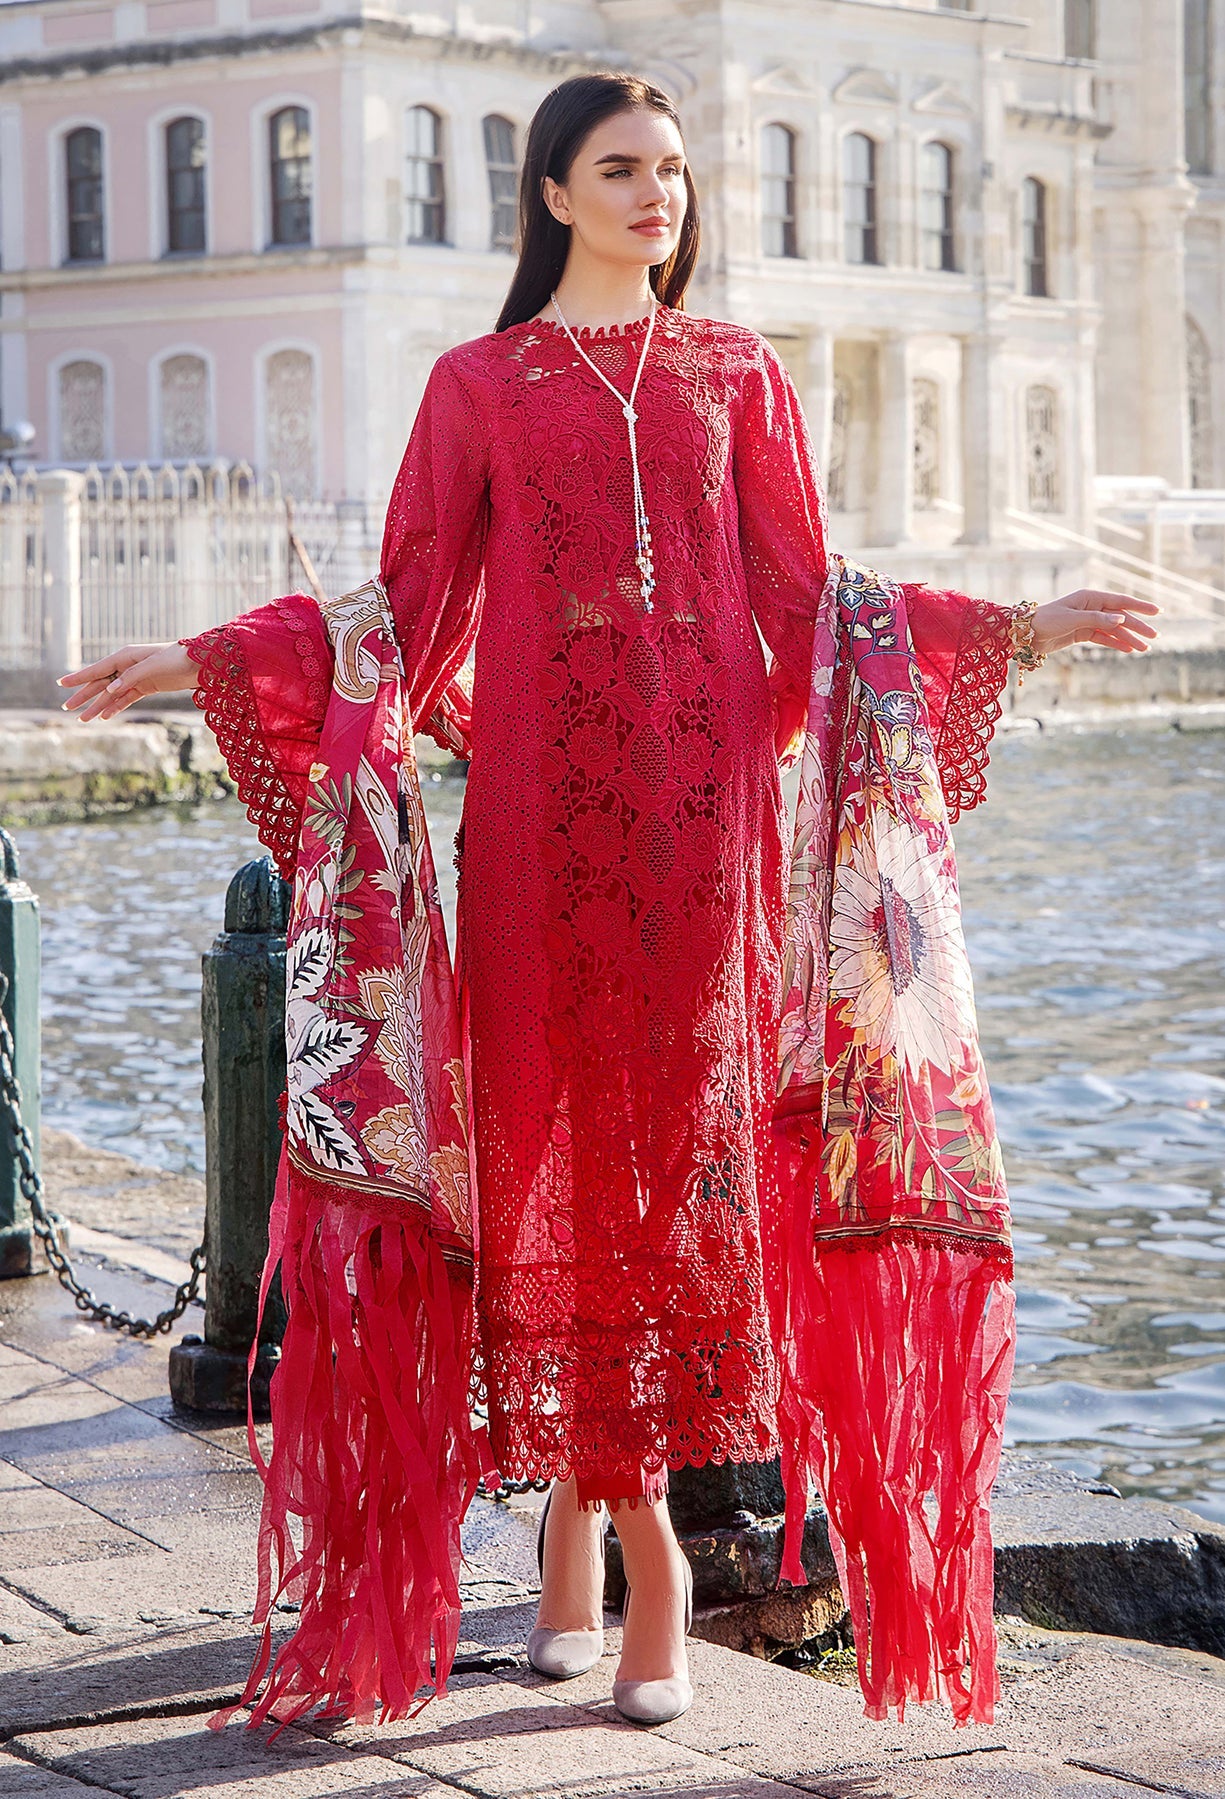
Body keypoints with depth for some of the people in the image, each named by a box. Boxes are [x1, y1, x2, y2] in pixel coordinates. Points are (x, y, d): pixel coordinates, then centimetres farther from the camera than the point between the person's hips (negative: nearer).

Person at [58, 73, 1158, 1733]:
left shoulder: (735, 373, 14)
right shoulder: (480, 384, 11)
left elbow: (809, 602, 10)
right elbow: (406, 608, 6)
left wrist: (1022, 627, 3)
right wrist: (204, 659, -3)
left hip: (700, 795, 1)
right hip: (543, 797, -1)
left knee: (682, 1128, -4)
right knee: (555, 1131, -4)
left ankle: (588, 1504, 3)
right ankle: (643, 1548, 5)